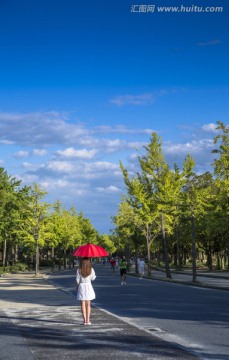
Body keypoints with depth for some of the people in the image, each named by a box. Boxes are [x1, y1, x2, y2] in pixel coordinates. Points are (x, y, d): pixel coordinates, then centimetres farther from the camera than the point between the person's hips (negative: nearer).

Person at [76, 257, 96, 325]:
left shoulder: (79, 270, -7)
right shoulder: (91, 270, -7)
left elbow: (77, 280, -4)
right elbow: (93, 278, 1)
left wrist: (78, 286, 10)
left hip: (81, 286, 0)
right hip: (88, 286, 1)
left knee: (83, 304, 5)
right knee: (88, 304, 8)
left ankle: (85, 320, 2)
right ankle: (88, 320, 4)